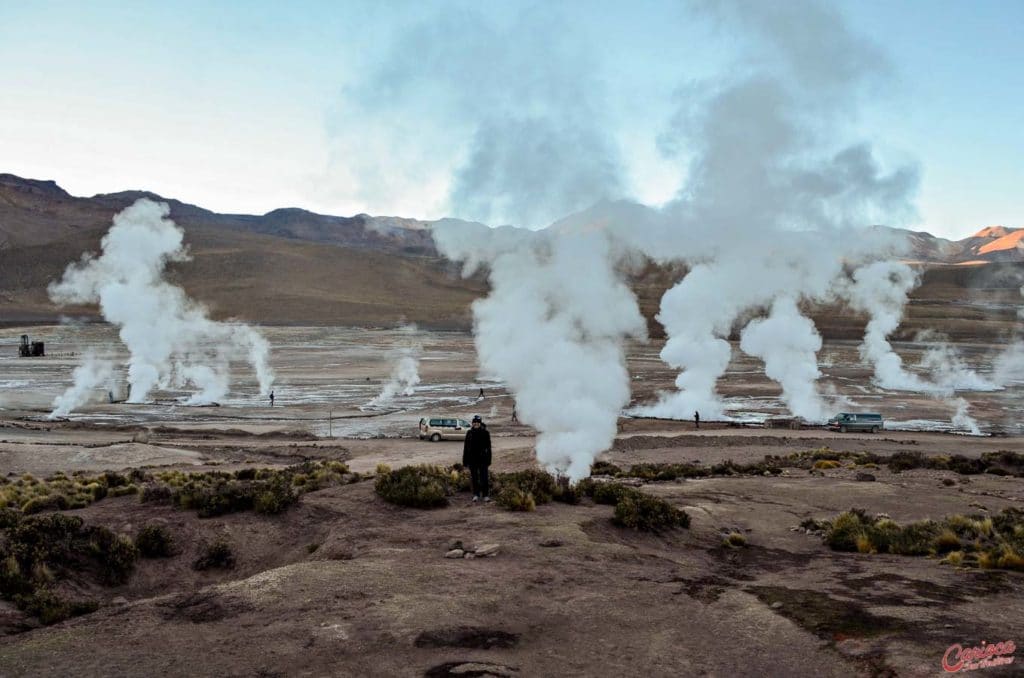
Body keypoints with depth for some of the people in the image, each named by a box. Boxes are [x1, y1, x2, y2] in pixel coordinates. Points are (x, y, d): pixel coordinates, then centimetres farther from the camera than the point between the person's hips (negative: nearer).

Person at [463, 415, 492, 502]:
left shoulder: (485, 433, -2)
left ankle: (485, 495, 5)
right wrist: (465, 461, 2)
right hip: (472, 459, 2)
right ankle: (476, 494, 18)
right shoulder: (469, 433, 3)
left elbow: (488, 447, 0)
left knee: (483, 477, -3)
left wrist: (488, 460, -4)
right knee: (474, 477, 8)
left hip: (482, 459, -2)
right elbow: (466, 447, 6)